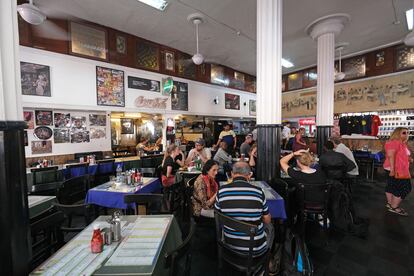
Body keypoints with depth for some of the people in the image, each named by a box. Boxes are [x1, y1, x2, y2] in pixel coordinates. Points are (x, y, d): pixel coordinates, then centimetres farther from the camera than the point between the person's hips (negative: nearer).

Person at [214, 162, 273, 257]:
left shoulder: (221, 190, -16)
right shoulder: (258, 191, -19)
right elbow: (267, 220, -5)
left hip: (229, 245, 2)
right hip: (255, 249, -1)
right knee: (269, 226, 27)